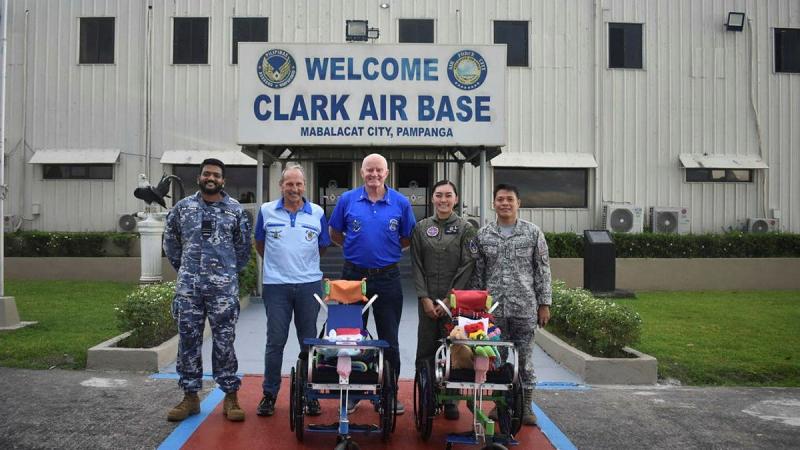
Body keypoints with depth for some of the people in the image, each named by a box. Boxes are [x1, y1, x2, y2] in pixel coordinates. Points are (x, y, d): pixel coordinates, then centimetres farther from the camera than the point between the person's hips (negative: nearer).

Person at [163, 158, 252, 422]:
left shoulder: (235, 210, 3)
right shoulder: (182, 207, 8)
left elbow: (243, 245, 10)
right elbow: (170, 241, 17)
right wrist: (183, 268, 16)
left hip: (223, 287, -2)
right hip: (188, 287, 2)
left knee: (224, 341, 1)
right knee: (188, 340, 7)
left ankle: (230, 396, 11)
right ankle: (190, 396, 19)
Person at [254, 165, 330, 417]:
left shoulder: (317, 213, 5)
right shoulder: (267, 211, 3)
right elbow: (259, 244, 16)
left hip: (309, 285, 1)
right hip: (276, 285, -1)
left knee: (309, 341, 8)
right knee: (275, 342, 3)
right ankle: (269, 394, 16)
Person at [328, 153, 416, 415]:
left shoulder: (401, 203, 0)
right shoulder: (347, 200, 0)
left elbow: (408, 239, 8)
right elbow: (335, 234, 10)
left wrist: (387, 250, -1)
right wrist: (356, 247, 2)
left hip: (388, 278, 0)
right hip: (354, 275, 1)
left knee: (389, 340, 7)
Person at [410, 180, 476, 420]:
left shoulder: (466, 228, 2)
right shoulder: (421, 228, 8)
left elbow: (467, 267, -3)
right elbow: (417, 265, 5)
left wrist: (449, 300, -8)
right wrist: (425, 298, -5)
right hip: (428, 299, 2)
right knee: (426, 350, 3)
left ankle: (451, 400, 14)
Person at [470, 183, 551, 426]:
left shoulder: (533, 233, 2)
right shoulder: (482, 235, 5)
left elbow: (543, 271, 3)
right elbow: (477, 273, 9)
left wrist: (544, 304, 0)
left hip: (525, 308, -1)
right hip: (493, 308, 1)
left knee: (524, 357, 6)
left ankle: (526, 405, 20)